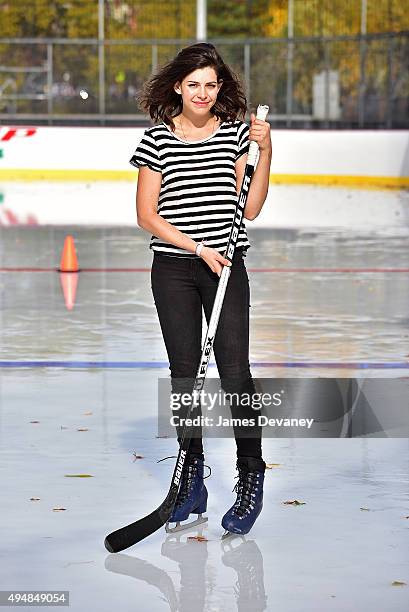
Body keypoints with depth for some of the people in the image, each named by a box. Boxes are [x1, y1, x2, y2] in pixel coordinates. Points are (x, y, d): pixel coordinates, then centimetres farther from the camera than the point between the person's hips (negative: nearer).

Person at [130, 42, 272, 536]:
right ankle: (192, 479, 15)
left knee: (235, 372, -8)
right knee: (184, 373, 4)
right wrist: (198, 247, -10)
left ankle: (251, 479, -1)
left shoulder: (236, 132, 3)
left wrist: (264, 153, -8)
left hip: (227, 267, 0)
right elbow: (147, 215, -1)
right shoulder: (157, 138, 1)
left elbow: (249, 208, 2)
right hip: (173, 269, 0)